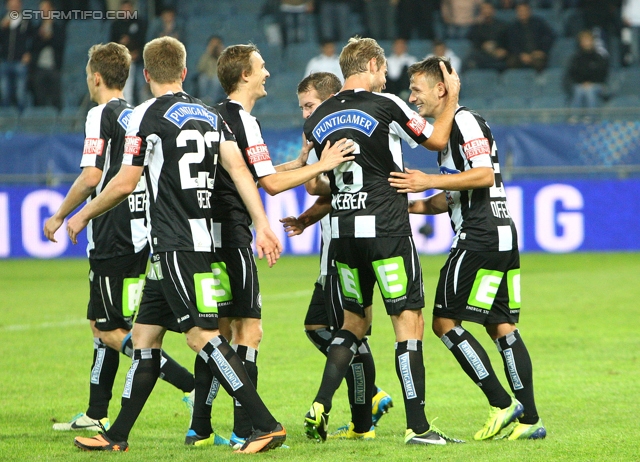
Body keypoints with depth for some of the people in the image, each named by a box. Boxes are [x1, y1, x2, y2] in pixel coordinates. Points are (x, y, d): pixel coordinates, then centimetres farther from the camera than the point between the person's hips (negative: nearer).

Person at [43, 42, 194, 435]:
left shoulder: (103, 115, -10)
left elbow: (92, 176, -17)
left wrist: (60, 216, -5)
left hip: (114, 237, -9)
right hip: (139, 236, 9)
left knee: (111, 331, -6)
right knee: (103, 324, 17)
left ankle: (191, 386, -18)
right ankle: (96, 415, 20)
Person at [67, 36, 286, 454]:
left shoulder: (149, 115, -7)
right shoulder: (210, 116, 13)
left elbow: (125, 184, -7)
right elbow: (239, 169, 2)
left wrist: (84, 215, 9)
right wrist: (263, 225, -3)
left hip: (176, 244, -9)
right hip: (202, 238, 9)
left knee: (202, 334, -13)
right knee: (145, 333, 13)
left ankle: (267, 425, -20)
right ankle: (117, 436, 17)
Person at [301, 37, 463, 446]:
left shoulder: (318, 120, 9)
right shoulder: (385, 105, -7)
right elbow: (437, 139, 5)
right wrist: (453, 94, 18)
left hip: (342, 232, 6)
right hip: (386, 228, -6)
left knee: (355, 321, 19)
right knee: (409, 320, -1)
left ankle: (320, 408, 5)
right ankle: (417, 425, -5)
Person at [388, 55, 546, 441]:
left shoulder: (465, 121, -8)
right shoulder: (449, 129, 22)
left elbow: (484, 176, -19)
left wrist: (429, 181, -19)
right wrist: (412, 205, 20)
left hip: (480, 239, -10)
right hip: (503, 236, 10)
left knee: (445, 321, -7)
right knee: (502, 326, 7)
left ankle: (502, 404, -9)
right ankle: (529, 419, 4)